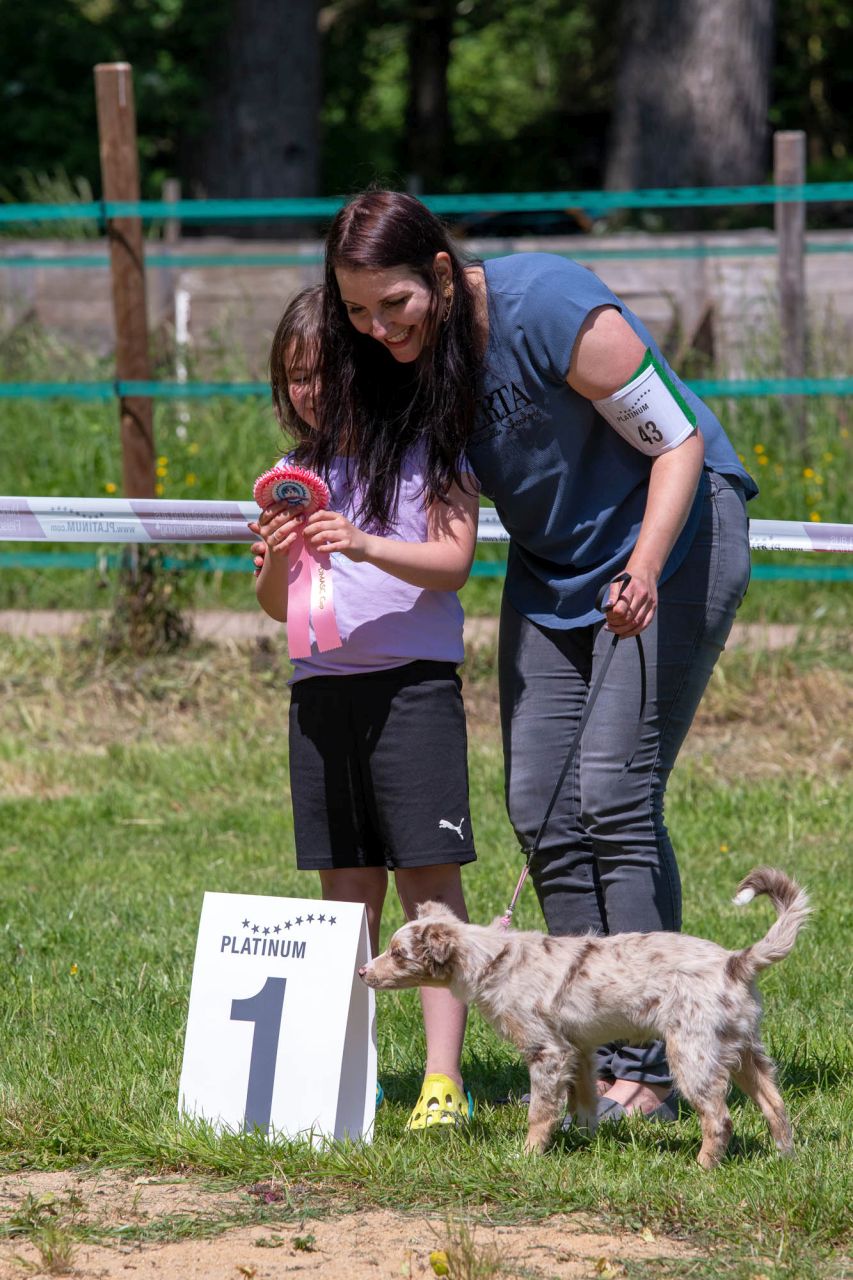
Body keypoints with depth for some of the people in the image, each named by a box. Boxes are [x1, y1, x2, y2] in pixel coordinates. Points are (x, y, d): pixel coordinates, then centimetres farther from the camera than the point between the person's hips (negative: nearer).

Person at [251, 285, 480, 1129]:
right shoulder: (300, 472, 14)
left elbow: (453, 559, -10)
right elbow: (276, 608, 12)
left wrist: (364, 545, -24)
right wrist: (276, 560, -10)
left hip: (413, 678, -5)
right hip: (321, 682, 5)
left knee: (427, 875, -8)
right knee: (347, 883, 6)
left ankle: (443, 1076, -10)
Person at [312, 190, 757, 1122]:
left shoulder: (548, 309, -27)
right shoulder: (399, 354, -7)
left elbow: (678, 441, -21)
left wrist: (644, 571, -34)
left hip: (674, 529, -7)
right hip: (551, 566, 7)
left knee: (613, 794, -16)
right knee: (540, 810, -1)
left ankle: (647, 1071, -14)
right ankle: (595, 1056, 6)